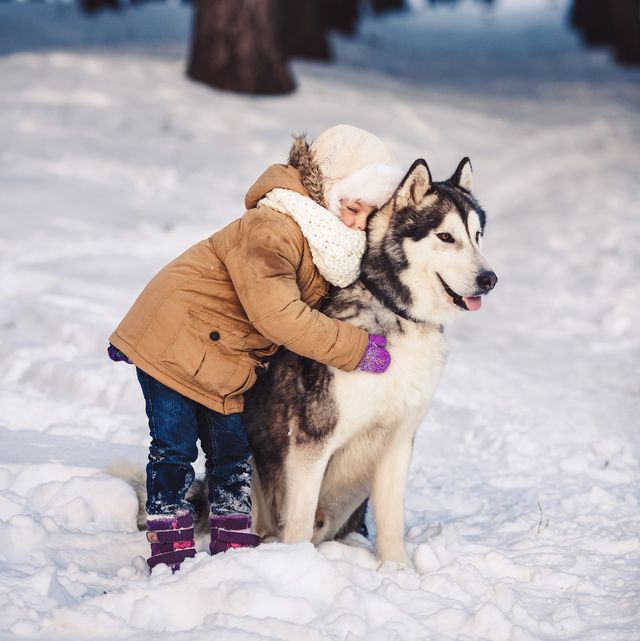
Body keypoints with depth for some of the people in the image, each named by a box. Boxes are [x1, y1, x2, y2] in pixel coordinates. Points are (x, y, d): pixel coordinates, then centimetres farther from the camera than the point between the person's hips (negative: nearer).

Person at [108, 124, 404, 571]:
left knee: (232, 449, 11)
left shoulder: (338, 243, -1)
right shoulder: (271, 230, -32)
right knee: (176, 446, -3)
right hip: (174, 337, -8)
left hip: (225, 357, 9)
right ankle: (169, 548, 7)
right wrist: (356, 349, -34)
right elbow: (278, 315, -37)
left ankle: (235, 545, 19)